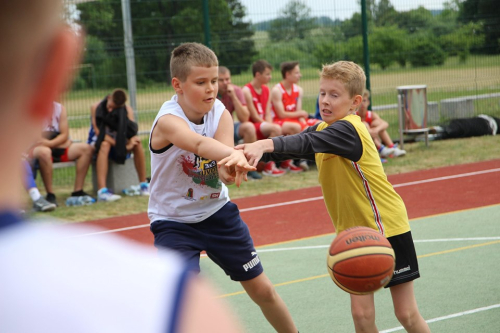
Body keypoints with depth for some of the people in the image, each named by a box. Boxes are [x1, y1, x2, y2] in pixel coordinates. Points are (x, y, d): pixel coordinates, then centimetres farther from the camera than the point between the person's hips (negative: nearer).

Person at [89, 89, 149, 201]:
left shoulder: (127, 110, -7)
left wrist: (131, 142, -41)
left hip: (118, 141, 3)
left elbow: (132, 132, -17)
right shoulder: (96, 108, -13)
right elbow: (98, 132, -20)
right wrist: (118, 144, -31)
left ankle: (144, 184, -18)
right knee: (105, 145, -39)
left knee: (137, 144, -26)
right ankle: (102, 190, -52)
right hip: (97, 141, -3)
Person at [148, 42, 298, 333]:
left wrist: (230, 171, -49)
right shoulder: (168, 120, -26)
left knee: (262, 289, 13)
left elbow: (223, 161, -25)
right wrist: (233, 154, -68)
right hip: (174, 221, -5)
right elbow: (200, 144, -49)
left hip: (218, 212, 5)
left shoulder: (220, 113, -11)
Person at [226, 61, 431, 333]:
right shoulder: (322, 129, 6)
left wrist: (264, 144, -54)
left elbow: (307, 142, -38)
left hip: (388, 228, -7)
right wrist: (248, 153, -23)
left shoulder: (349, 129, -21)